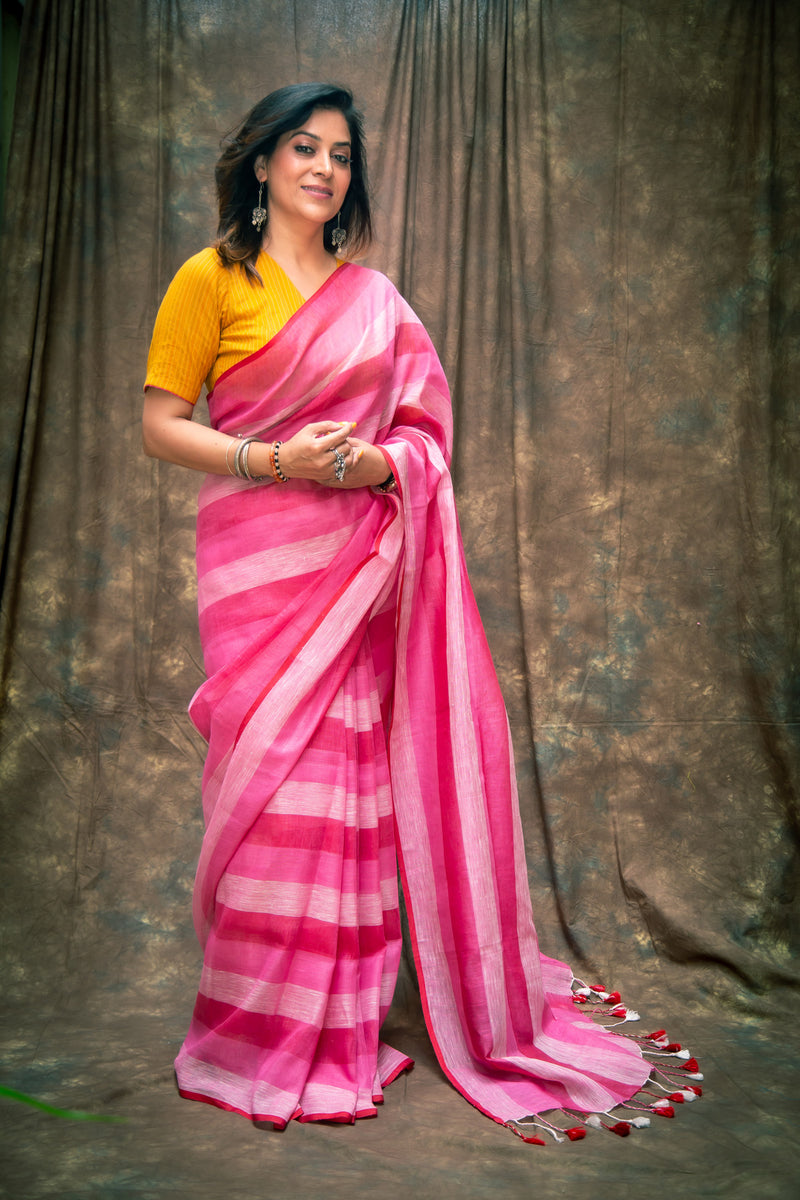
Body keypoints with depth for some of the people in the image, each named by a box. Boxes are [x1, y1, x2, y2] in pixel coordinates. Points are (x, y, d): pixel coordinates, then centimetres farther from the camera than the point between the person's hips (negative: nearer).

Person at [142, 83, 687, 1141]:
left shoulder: (373, 294, 15)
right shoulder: (211, 278, 3)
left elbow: (425, 424, 16)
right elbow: (160, 425, -1)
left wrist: (381, 462, -6)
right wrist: (274, 460, -14)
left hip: (359, 564, 4)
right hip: (260, 561, -3)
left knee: (350, 775, 6)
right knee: (274, 780, -3)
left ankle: (340, 1022, 24)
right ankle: (263, 1028, 17)